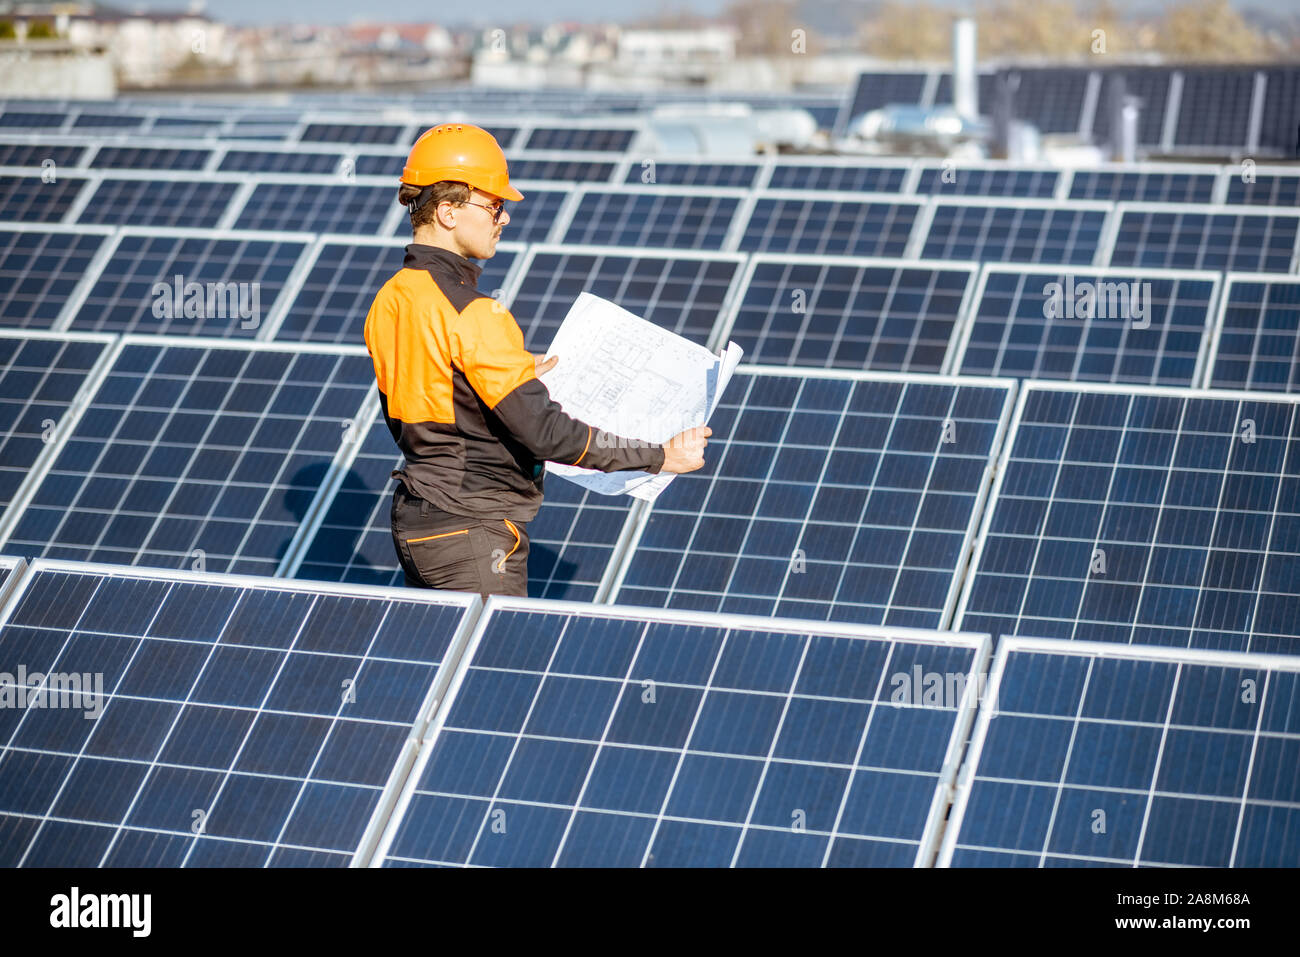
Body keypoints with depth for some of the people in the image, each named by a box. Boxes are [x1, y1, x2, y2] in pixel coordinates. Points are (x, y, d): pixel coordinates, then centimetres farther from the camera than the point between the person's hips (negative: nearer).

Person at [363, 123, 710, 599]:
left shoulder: (387, 303, 5)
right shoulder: (472, 315, -21)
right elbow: (544, 433, -24)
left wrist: (516, 378, 20)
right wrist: (660, 456, -17)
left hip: (414, 522, 9)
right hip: (474, 536, -8)